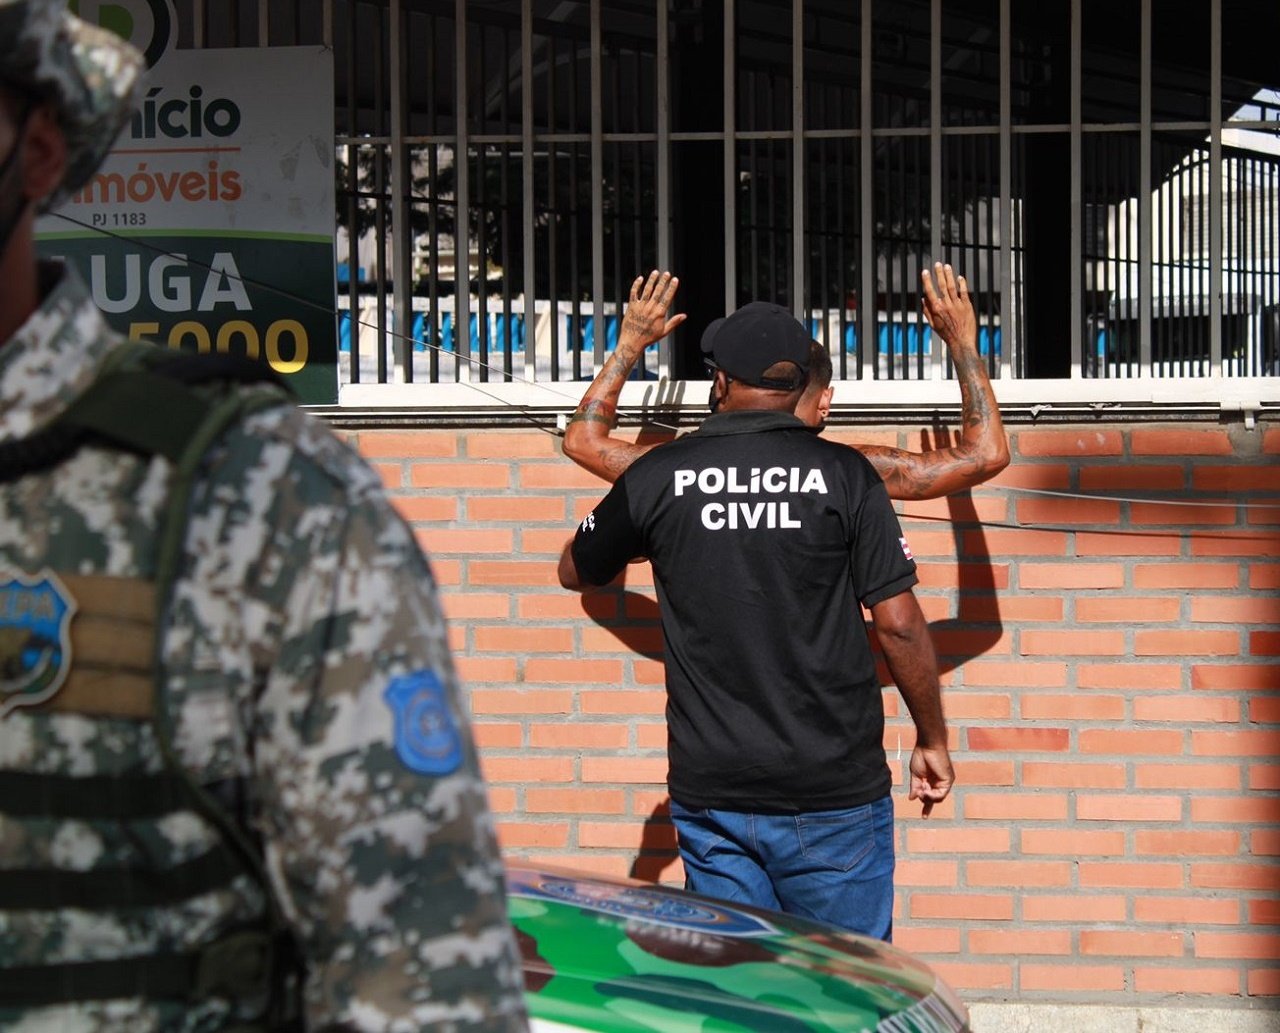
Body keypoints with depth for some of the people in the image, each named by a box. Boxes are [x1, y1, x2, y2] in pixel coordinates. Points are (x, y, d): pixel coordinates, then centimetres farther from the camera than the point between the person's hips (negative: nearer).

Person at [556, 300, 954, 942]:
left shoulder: (658, 476, 0)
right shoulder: (844, 473, -5)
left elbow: (575, 572, 18)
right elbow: (898, 624, -6)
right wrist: (932, 739, 7)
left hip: (710, 790, 2)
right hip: (834, 791, -2)